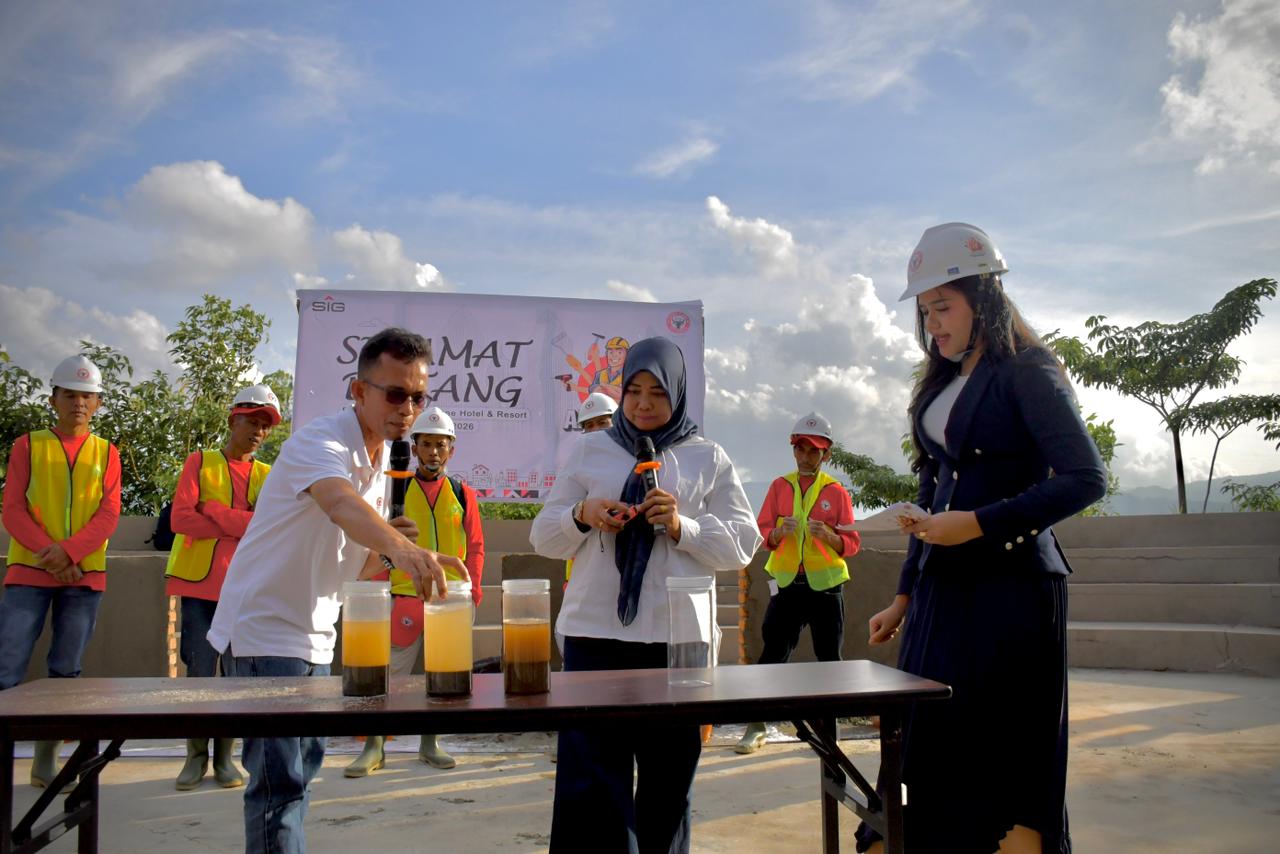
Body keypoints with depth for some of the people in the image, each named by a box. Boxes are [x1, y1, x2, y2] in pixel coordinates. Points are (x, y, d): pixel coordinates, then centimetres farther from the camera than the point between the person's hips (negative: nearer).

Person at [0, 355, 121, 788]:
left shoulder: (106, 453, 8)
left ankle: (46, 760, 14)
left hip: (84, 575, 1)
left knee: (66, 671, 5)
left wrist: (68, 551, -16)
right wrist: (47, 550, -16)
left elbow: (108, 514, -1)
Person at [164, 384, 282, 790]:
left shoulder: (268, 476, 11)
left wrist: (215, 512, -13)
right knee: (200, 671, 0)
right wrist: (243, 524, -10)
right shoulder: (200, 462, 5)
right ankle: (196, 756, 14)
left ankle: (225, 757, 14)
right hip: (199, 584, -2)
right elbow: (181, 518, -7)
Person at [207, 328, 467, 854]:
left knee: (302, 767, 18)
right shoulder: (321, 442, -20)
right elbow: (340, 504, -45)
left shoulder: (382, 459, 6)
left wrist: (386, 546, -10)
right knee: (280, 780, -10)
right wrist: (401, 546, -64)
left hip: (314, 635, 9)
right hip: (265, 629, -9)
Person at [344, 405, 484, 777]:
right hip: (404, 597, -2)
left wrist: (472, 592, 2)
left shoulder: (463, 495, 7)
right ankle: (374, 748, 11)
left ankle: (429, 745, 22)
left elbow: (475, 548, 9)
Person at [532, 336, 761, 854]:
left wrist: (683, 527, -12)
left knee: (669, 777, 8)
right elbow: (543, 536, 11)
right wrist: (582, 517, -9)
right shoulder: (590, 451, 11)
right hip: (595, 634, 0)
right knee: (591, 777, -3)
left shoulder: (708, 458, 8)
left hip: (677, 636, 0)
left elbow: (743, 544, 4)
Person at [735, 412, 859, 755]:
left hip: (825, 585, 0)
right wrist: (779, 533, -17)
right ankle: (756, 726, 3)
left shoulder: (837, 492, 3)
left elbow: (851, 544, 1)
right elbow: (762, 534, 5)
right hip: (787, 584, 1)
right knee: (772, 653, -3)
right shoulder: (780, 486, 8)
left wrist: (828, 536, -19)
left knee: (829, 657, 6)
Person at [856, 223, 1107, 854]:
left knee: (1011, 760, 0)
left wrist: (980, 523, -19)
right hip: (942, 590, 7)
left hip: (1010, 587, -7)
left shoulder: (1025, 374, -6)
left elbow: (1086, 479, -15)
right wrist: (905, 595, 17)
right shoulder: (943, 386, 15)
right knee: (927, 751, 6)